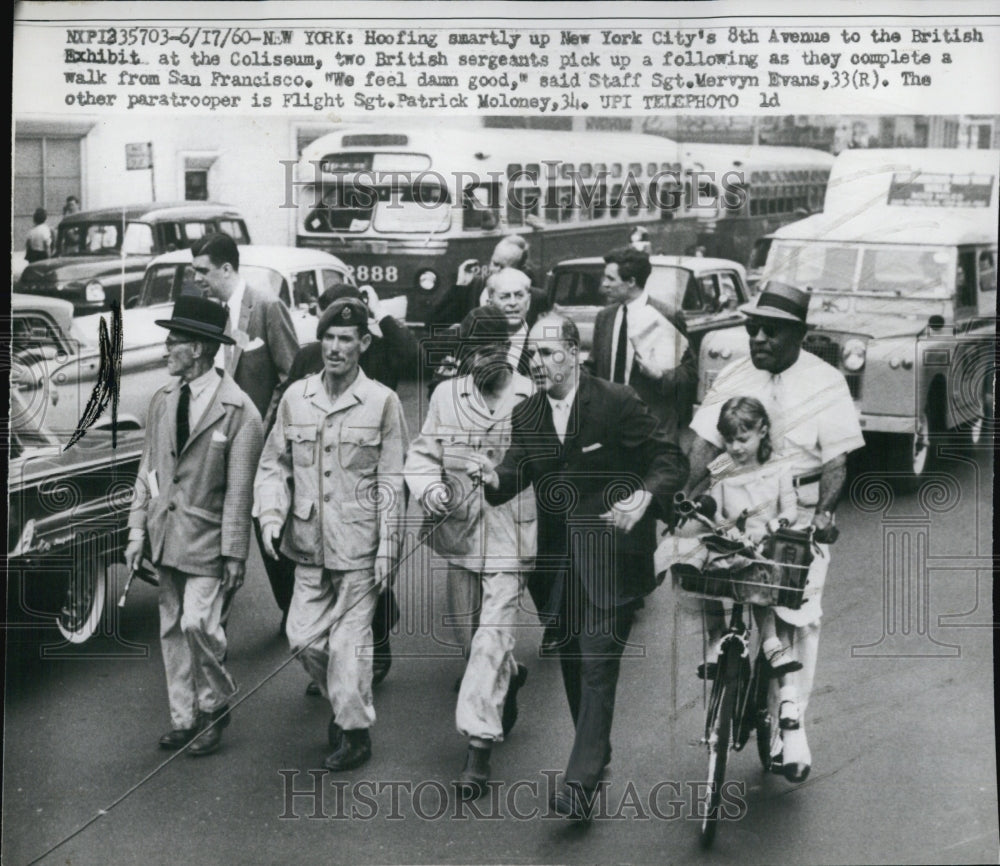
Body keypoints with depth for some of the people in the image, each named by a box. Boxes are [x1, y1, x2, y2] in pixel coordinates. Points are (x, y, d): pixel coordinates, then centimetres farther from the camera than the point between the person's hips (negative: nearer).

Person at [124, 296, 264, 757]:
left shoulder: (238, 410, -12)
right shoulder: (163, 400, 6)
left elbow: (239, 489, -11)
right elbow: (148, 469, 11)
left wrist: (234, 553, -11)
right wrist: (137, 531, 5)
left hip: (207, 536, -6)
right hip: (165, 533, 6)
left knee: (198, 622, -13)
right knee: (172, 628, 11)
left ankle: (217, 703, 12)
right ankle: (183, 717, 23)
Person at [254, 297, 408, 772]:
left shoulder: (382, 402, -6)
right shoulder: (295, 398, 3)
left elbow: (391, 482, -4)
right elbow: (273, 464, 10)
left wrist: (387, 548, -6)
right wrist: (271, 515, -7)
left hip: (359, 547, -4)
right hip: (309, 544, 4)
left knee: (348, 643, 2)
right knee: (303, 638, 7)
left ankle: (355, 732, 19)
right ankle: (342, 702, 34)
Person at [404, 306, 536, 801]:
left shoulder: (532, 399, -7)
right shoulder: (446, 396, 3)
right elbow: (423, 453, 6)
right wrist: (428, 487, -13)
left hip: (509, 534, -4)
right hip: (460, 533, 4)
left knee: (492, 638, -9)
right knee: (466, 634, 16)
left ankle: (479, 745, -4)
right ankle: (509, 678, 47)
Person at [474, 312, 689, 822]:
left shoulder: (616, 404, -8)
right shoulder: (526, 416, 7)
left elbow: (671, 462, -7)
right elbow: (517, 469, -2)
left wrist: (643, 497, -26)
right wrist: (495, 479, -25)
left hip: (610, 555, -5)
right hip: (559, 560, 6)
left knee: (597, 664, -11)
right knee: (571, 662, 14)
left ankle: (582, 783, -11)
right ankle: (596, 755, 33)